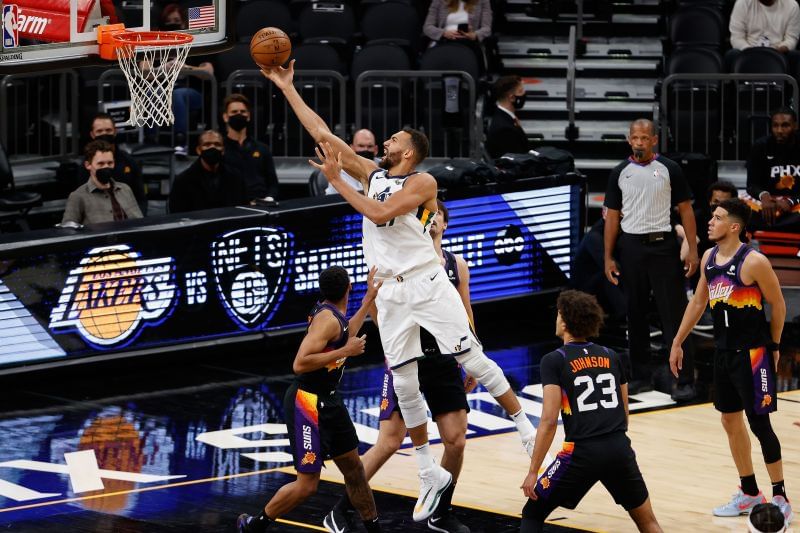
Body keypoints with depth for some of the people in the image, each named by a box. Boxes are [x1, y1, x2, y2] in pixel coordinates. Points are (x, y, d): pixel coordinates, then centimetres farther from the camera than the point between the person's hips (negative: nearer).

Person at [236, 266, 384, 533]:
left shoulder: (333, 314, 7)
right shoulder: (328, 318, -22)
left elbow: (344, 337, 31)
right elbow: (300, 364, -30)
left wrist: (370, 298, 31)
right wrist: (345, 352, -24)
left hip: (328, 401, 10)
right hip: (307, 403, -10)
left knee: (354, 469, 16)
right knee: (307, 485, -6)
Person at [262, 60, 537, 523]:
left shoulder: (422, 182, -7)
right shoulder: (372, 173, 11)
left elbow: (381, 212, -22)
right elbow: (323, 134, 10)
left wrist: (337, 181, -15)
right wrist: (287, 88, 8)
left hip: (428, 285, -6)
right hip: (391, 294, 6)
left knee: (474, 362, -6)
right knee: (405, 385, 4)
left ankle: (529, 432, 6)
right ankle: (431, 476, 11)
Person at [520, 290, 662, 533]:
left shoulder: (554, 361, -2)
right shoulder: (611, 356, 13)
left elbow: (549, 421, -8)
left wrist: (533, 472, -4)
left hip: (582, 452, -4)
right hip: (620, 448, 4)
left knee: (533, 513, 14)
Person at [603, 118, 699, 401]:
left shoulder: (669, 169, -1)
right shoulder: (620, 173, 5)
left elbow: (685, 209, 1)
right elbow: (612, 216, 9)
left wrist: (692, 250, -5)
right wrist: (608, 258, 4)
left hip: (662, 245, -3)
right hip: (631, 247, 3)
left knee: (674, 314, -6)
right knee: (635, 312, 10)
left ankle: (685, 380, -7)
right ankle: (639, 372, 21)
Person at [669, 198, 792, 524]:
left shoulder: (754, 262, -17)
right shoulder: (709, 258, 5)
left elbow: (778, 305, -9)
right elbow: (698, 302, 16)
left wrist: (773, 347, -1)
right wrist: (677, 343, 16)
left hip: (752, 354, -8)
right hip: (724, 351, 8)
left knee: (759, 423, -5)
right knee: (730, 421, 13)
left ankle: (780, 499, 4)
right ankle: (749, 494, 25)